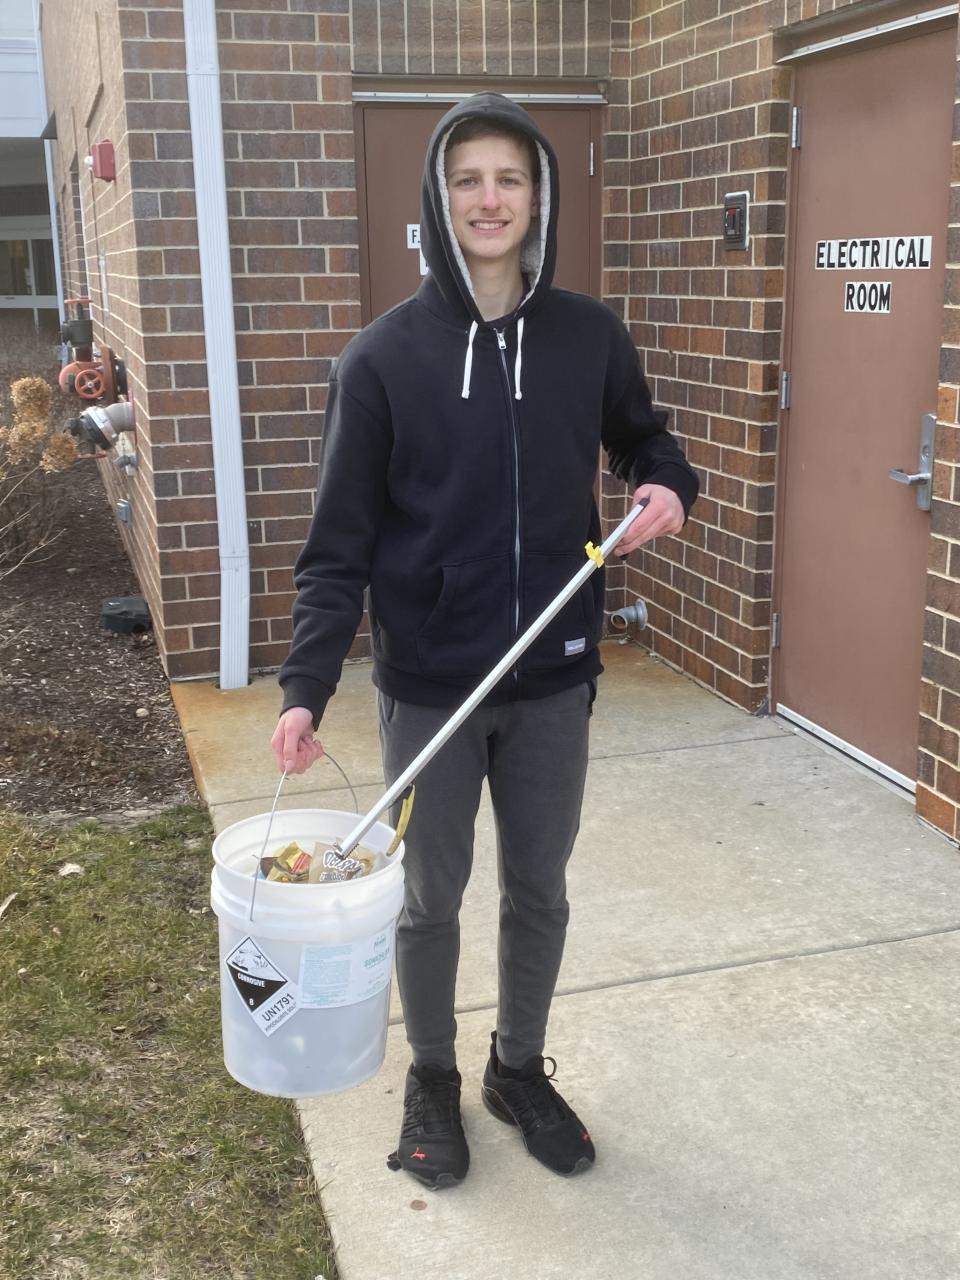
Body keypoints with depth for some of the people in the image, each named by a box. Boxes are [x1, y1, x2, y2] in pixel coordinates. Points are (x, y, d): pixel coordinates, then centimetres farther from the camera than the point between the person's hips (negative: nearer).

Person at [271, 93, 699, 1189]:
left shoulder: (589, 337, -2)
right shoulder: (382, 357, -10)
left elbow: (644, 442, 15)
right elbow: (339, 543, -8)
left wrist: (667, 487, -9)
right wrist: (306, 687, -18)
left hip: (554, 680, 2)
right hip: (428, 686, -2)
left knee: (539, 891, 16)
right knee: (431, 899, 14)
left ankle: (521, 1069, 40)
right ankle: (432, 1083, 38)